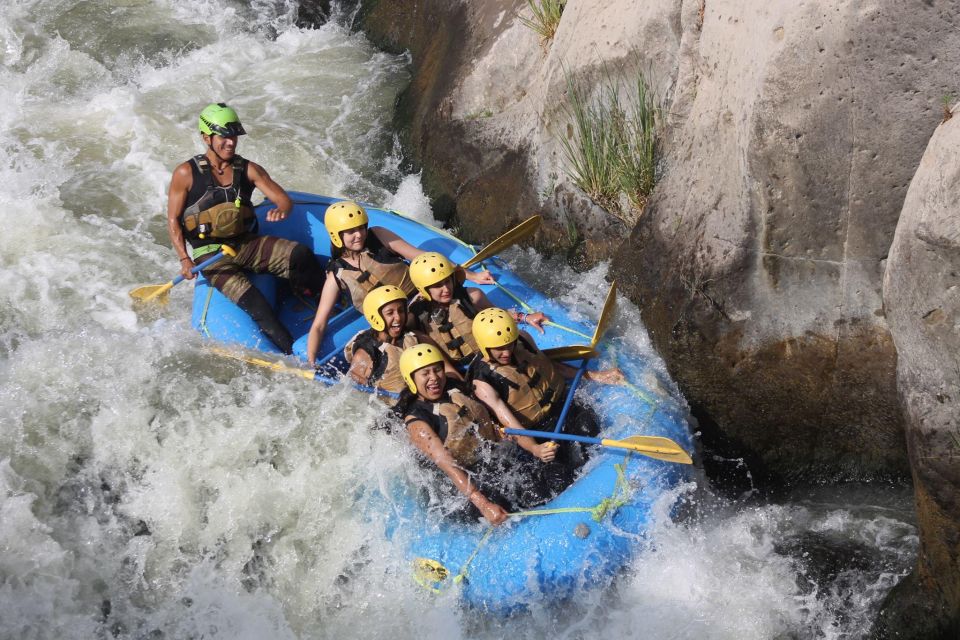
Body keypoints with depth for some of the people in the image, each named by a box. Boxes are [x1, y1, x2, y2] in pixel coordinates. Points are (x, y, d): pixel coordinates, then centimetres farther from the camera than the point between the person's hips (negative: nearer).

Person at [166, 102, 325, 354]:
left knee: (300, 254, -24)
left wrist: (281, 211, -27)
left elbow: (284, 199, -1)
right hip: (211, 255, -3)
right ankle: (293, 354, -27)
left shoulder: (248, 170, 6)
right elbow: (173, 221, 0)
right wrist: (184, 259, -14)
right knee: (252, 300, -27)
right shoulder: (186, 173, -2)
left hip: (248, 244, 3)